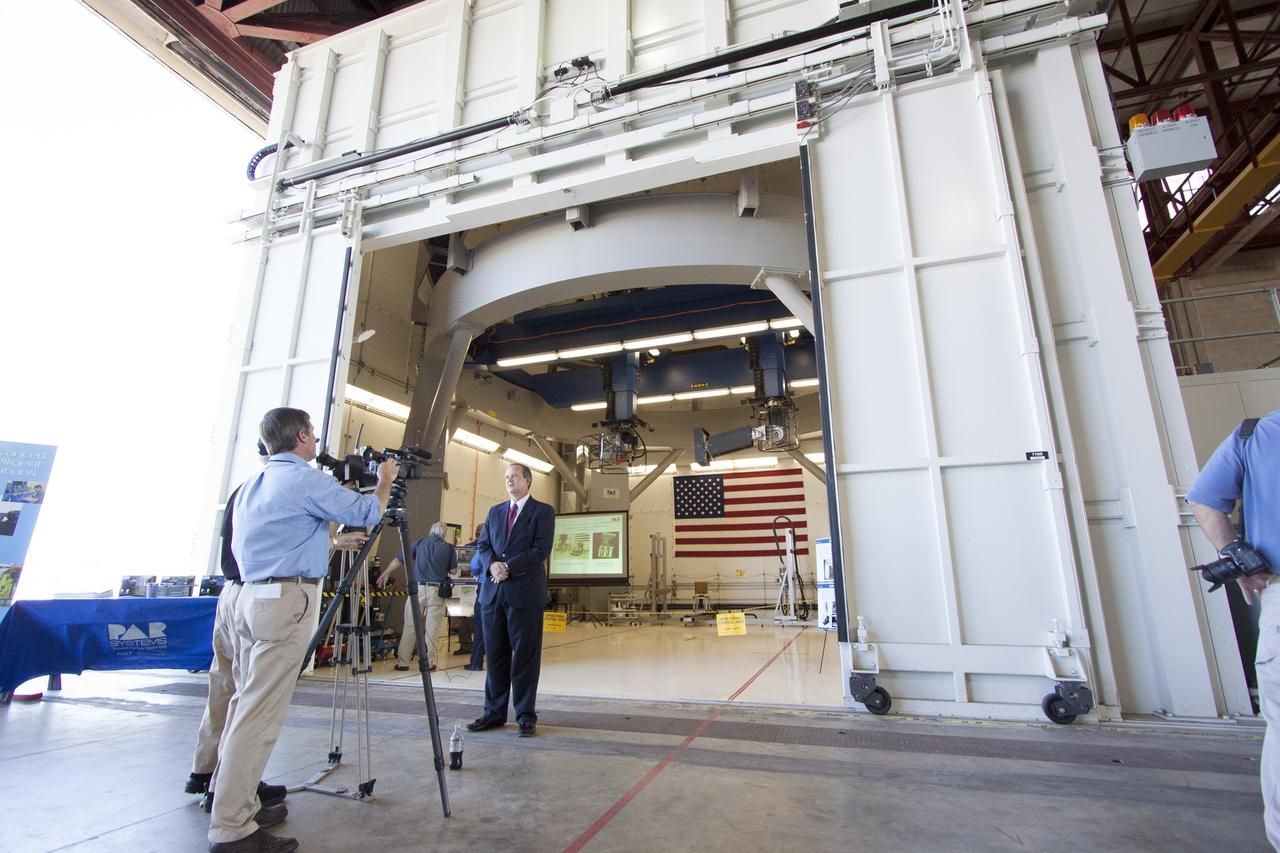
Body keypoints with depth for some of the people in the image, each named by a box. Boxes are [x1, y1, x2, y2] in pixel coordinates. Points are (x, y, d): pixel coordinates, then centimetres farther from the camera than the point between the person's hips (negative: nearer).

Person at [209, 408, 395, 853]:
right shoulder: (305, 479, -12)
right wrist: (384, 480, 12)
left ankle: (232, 796, 26)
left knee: (247, 704, 16)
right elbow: (367, 512, -7)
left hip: (250, 596, 10)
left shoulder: (251, 484, 16)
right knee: (260, 715, -6)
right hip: (286, 600, -10)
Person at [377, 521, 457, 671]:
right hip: (437, 590, -1)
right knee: (432, 628, 5)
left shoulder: (419, 543, 7)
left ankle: (402, 662, 12)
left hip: (417, 587, 1)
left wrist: (386, 574, 21)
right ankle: (429, 662, 8)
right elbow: (453, 570, 2)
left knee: (409, 626, 9)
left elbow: (399, 560, 8)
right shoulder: (448, 548, 4)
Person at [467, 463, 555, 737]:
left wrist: (508, 567, -15)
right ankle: (494, 712, 23)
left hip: (525, 593, -5)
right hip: (493, 592, 5)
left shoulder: (542, 511, 0)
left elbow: (541, 550, -10)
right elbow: (482, 546, 11)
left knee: (525, 656, 3)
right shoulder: (495, 512, 17)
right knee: (495, 655, 11)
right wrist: (492, 565, -10)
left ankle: (526, 716, 14)